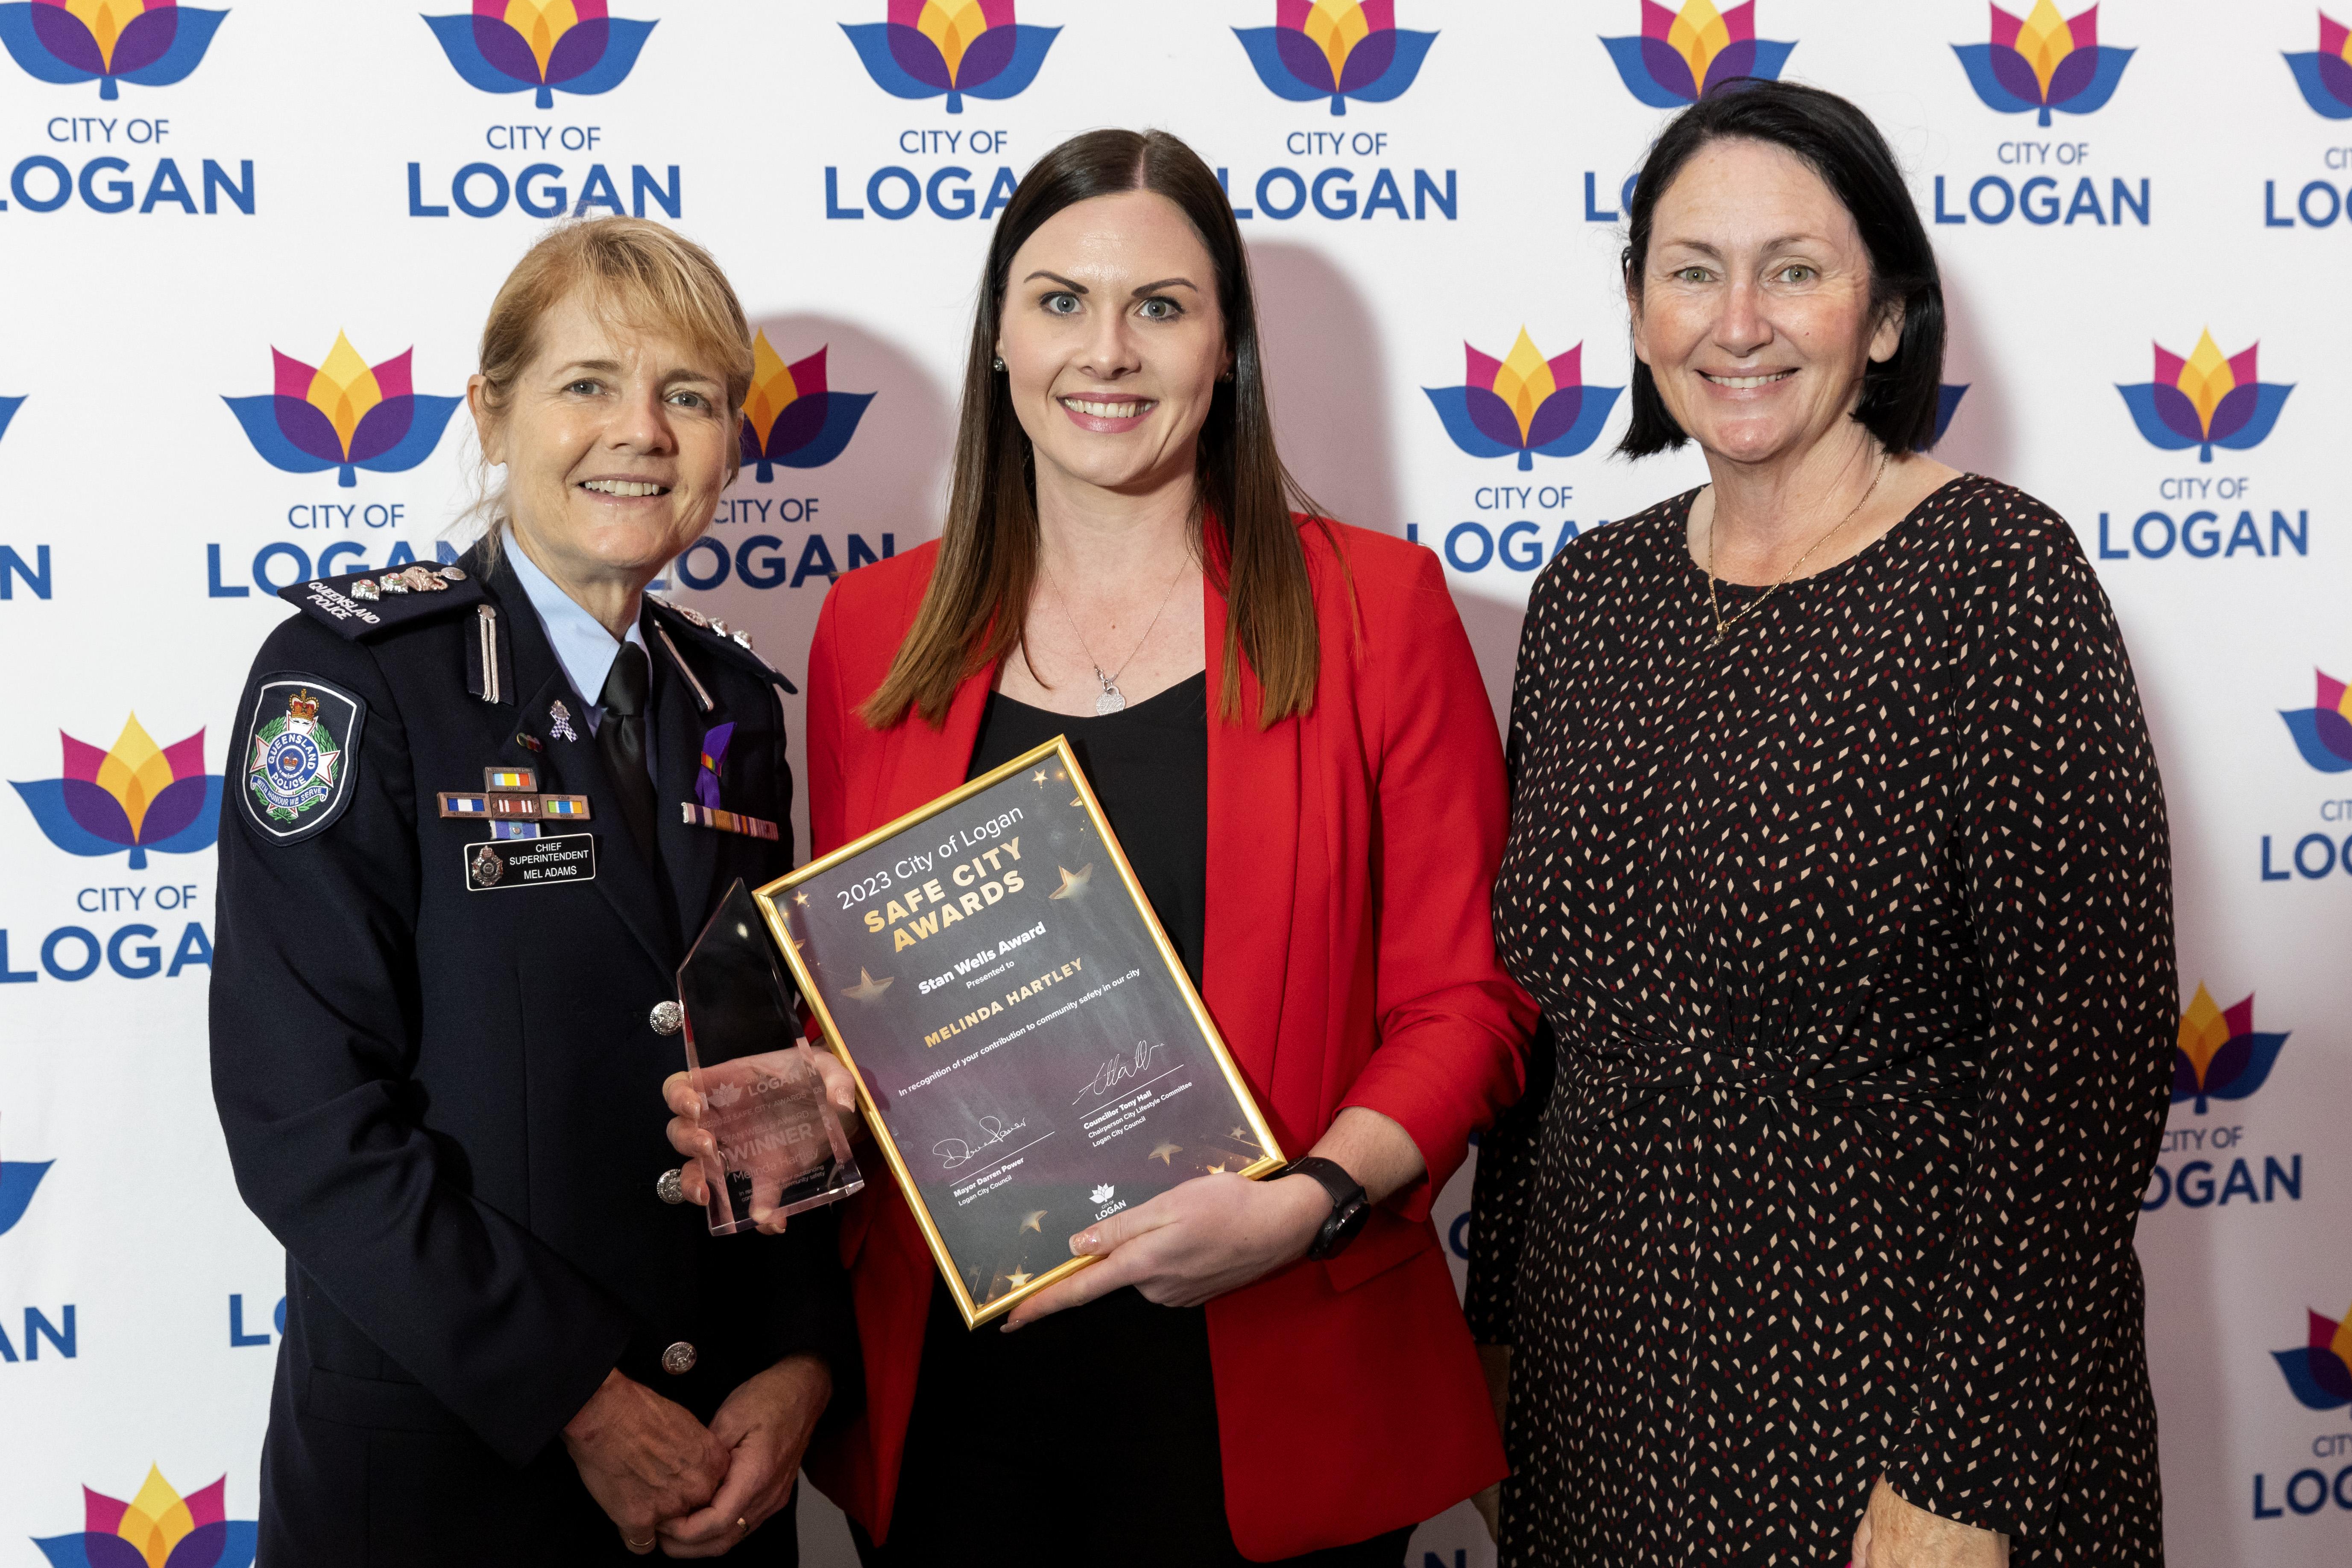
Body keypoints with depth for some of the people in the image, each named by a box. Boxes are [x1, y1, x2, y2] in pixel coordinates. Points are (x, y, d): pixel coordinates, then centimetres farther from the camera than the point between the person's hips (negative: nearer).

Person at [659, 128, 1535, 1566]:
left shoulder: (1373, 609, -1)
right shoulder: (878, 628, 6)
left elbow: (1465, 1002, -3)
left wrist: (1304, 1204, -18)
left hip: (1263, 1397, -2)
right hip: (945, 1385, 2)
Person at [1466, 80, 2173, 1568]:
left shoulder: (1998, 572, -13)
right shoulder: (1590, 592, 4)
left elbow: (2086, 1050, -16)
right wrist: (1503, 1310, 10)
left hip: (1889, 1383, -5)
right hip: (1602, 1375, 5)